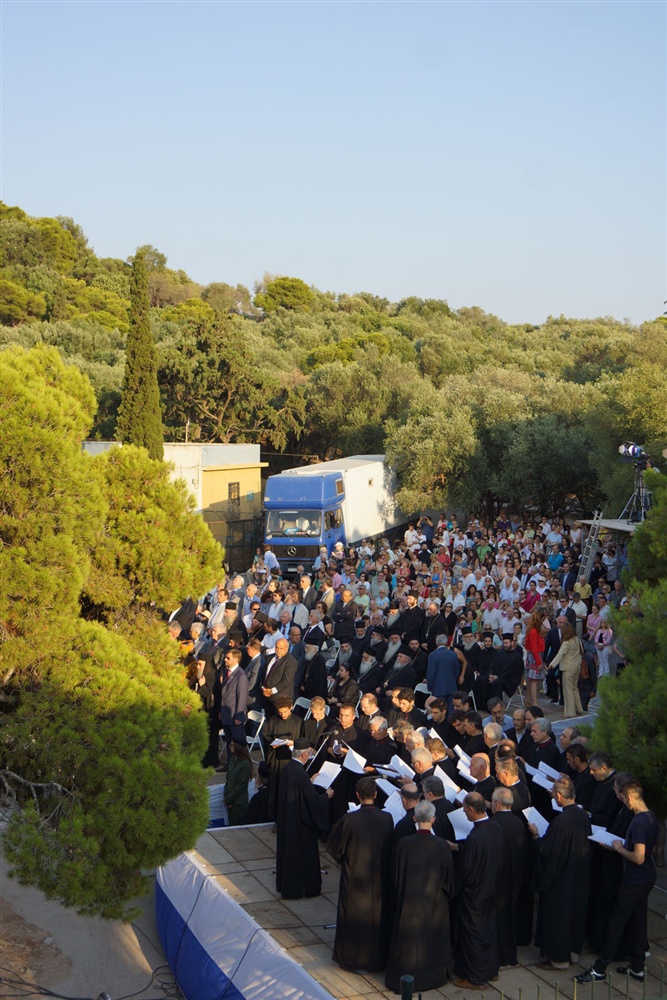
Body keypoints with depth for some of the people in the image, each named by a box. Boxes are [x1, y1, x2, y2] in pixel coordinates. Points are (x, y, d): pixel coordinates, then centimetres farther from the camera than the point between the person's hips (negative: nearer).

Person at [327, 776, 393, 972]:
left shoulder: (349, 820, -22)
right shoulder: (387, 818, -15)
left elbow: (333, 846, -8)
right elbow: (391, 848, 0)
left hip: (354, 878, -2)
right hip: (380, 880, 2)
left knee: (353, 917, 15)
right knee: (378, 917, 17)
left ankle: (350, 957, 26)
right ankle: (377, 958, 28)